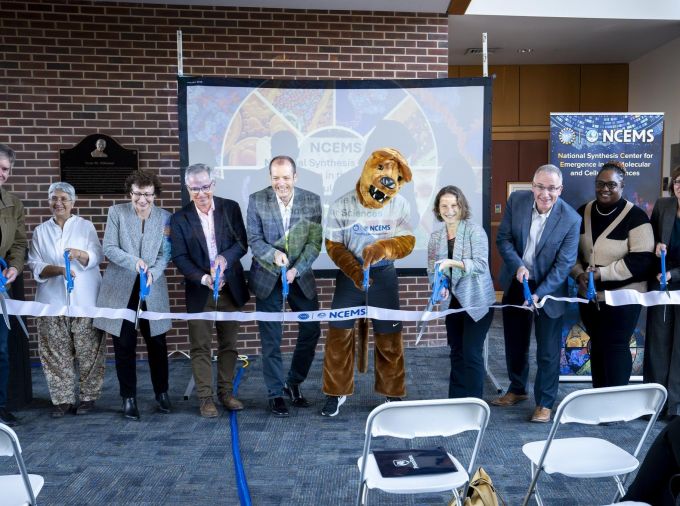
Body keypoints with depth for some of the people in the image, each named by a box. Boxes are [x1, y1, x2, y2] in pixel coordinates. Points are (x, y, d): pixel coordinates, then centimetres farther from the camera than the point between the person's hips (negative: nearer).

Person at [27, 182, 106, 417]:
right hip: (53, 302, 2)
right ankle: (63, 398, 13)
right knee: (57, 353, 3)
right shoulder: (40, 231, 12)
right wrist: (57, 269, -15)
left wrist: (79, 254, -23)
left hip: (84, 301, -2)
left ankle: (88, 396, 12)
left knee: (88, 351, 0)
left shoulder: (86, 226, 7)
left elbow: (97, 256, -3)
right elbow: (34, 265, 4)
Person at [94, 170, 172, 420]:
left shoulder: (165, 217, 2)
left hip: (153, 289, 1)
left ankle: (161, 393, 24)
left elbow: (165, 254, -1)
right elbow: (109, 248, -5)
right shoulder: (116, 212, -1)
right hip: (120, 288, -1)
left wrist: (152, 273, -19)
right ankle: (128, 398, 18)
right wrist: (134, 261, -21)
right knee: (124, 345, 4)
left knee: (157, 343, 6)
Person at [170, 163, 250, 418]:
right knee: (200, 347, 3)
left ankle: (226, 392, 24)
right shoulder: (180, 218, -2)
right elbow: (179, 257, -5)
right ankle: (205, 397, 14)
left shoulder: (230, 208, 0)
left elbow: (242, 243, -1)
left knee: (228, 344, 10)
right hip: (199, 291, -1)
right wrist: (204, 278, -20)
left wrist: (225, 258, -21)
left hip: (230, 288, 1)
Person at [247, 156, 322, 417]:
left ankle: (293, 383, 27)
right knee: (271, 339, 4)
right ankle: (275, 393, 19)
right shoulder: (256, 200, -7)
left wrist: (296, 269, -18)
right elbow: (254, 239, -6)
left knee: (311, 330, 5)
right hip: (267, 277, -1)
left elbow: (314, 241, -6)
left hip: (301, 276, 2)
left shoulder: (312, 201, -5)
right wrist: (274, 254, -25)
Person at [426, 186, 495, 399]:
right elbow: (432, 271, 6)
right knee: (457, 353, 14)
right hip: (453, 302, 6)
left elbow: (481, 264, -20)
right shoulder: (435, 237, 4)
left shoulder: (475, 231, -12)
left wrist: (451, 262, -32)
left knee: (472, 354, -4)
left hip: (477, 301, -6)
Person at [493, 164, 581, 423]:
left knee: (548, 351, 6)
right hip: (515, 283, 3)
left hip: (548, 289, -3)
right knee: (515, 343, 18)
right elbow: (503, 238, -6)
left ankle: (545, 402, 24)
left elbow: (564, 263, -18)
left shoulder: (571, 219, -20)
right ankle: (517, 389, 39)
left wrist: (539, 294, -26)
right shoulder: (516, 200, -12)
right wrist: (517, 266, -22)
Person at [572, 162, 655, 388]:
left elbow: (642, 259, -18)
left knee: (616, 347, -1)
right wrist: (579, 274, -7)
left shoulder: (635, 216, -12)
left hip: (622, 296, -5)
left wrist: (602, 273, -21)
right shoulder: (583, 213, 5)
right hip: (590, 295, 5)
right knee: (597, 345, 14)